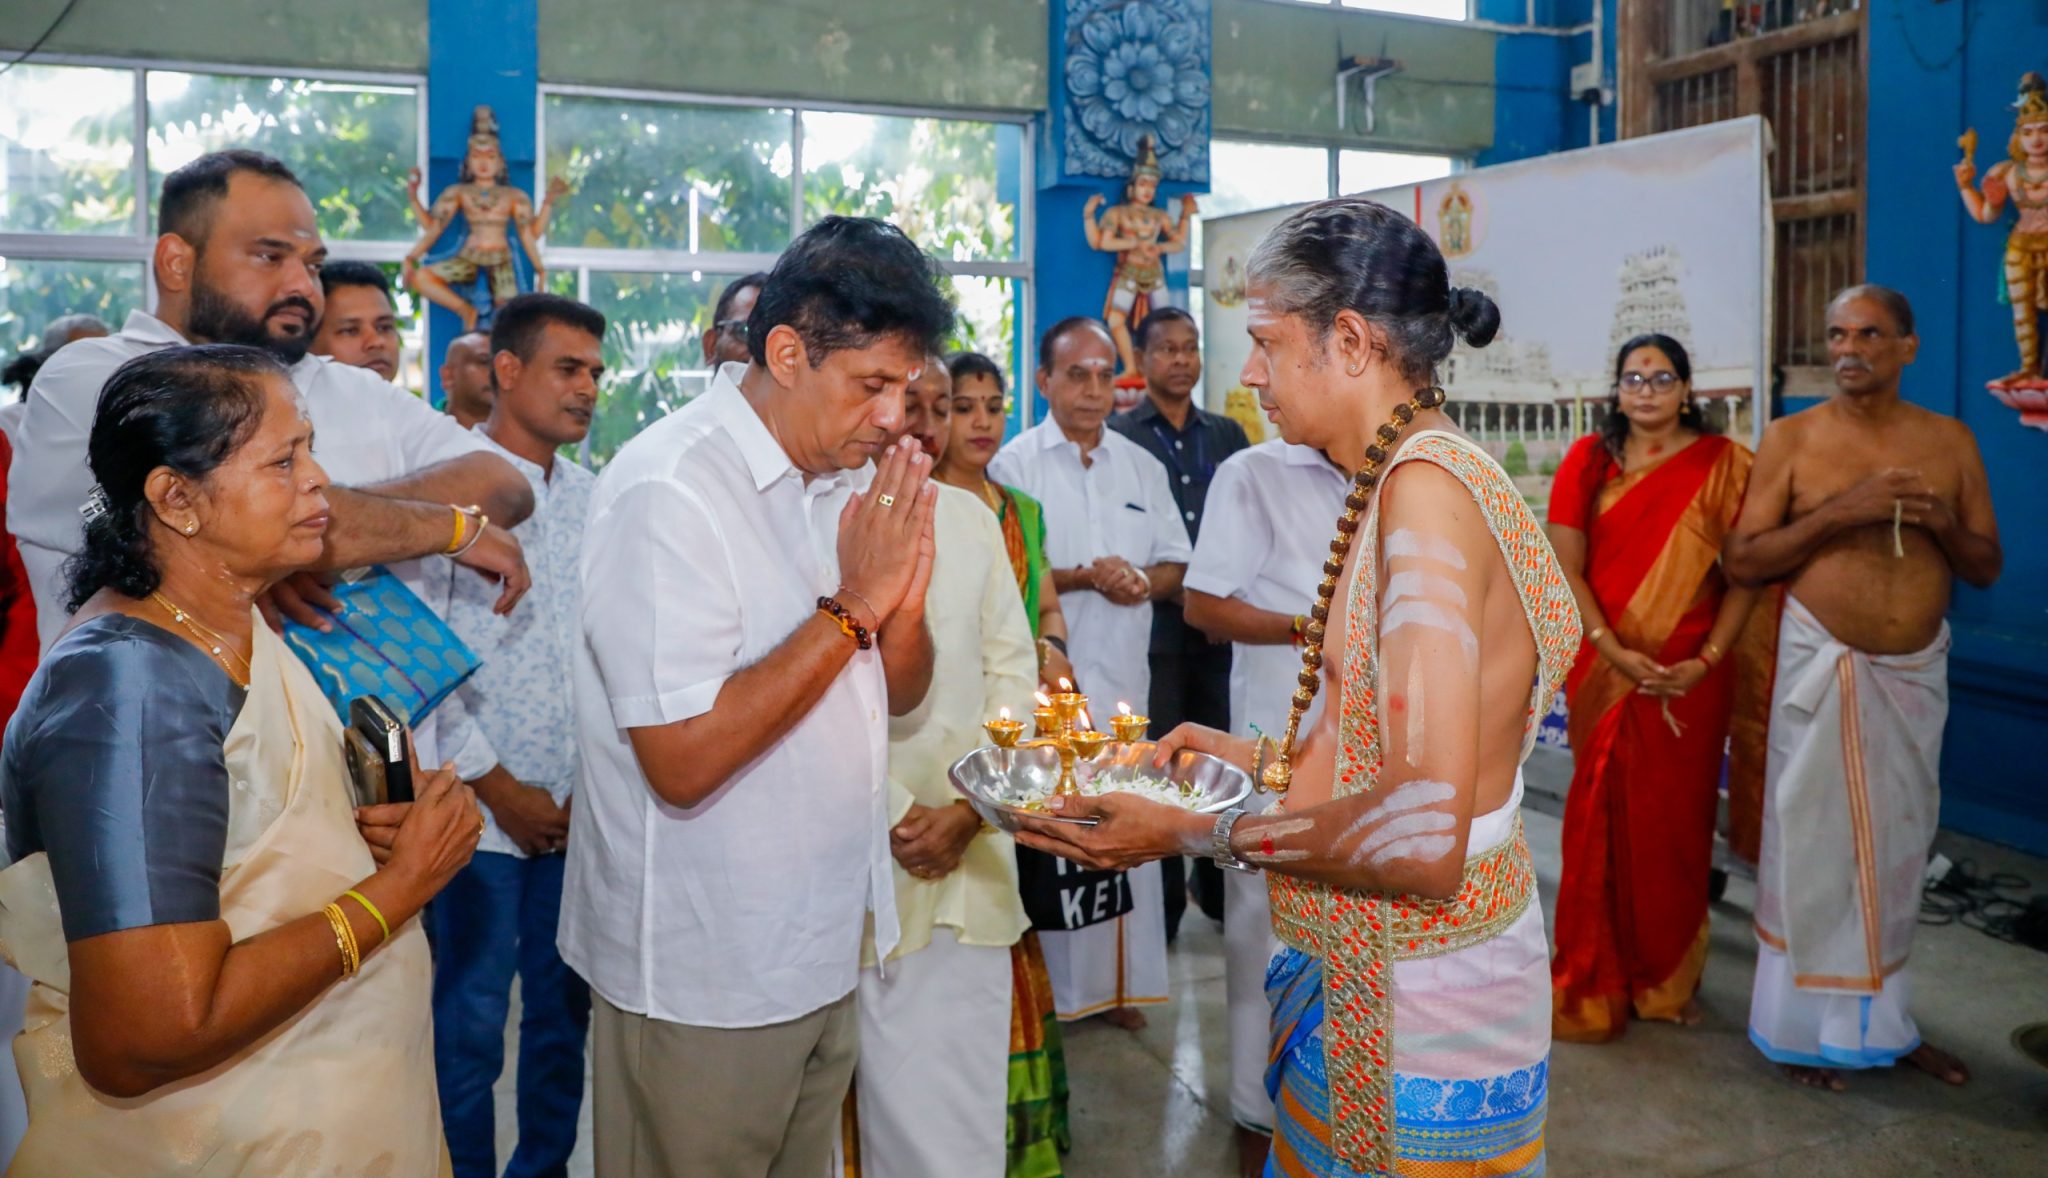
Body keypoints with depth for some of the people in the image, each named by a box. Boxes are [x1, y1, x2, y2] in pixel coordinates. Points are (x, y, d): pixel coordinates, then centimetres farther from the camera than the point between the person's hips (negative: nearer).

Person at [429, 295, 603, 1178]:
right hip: (484, 810, -5)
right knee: (471, 1026, 5)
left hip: (583, 808, 5)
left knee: (564, 1014, 15)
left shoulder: (589, 496, 9)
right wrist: (497, 786, -10)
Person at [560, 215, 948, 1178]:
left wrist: (905, 592, -12)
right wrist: (850, 607, -22)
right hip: (702, 980, -7)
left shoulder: (847, 477, 5)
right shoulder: (669, 491, -20)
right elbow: (682, 761, -26)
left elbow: (897, 692, 9)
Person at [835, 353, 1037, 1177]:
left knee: (958, 1108, 9)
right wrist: (897, 815, -9)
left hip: (967, 858, 4)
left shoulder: (970, 516, 11)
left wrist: (967, 810, -2)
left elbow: (1011, 667, 9)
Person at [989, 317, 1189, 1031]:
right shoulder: (1014, 465, 0)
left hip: (1124, 675, 5)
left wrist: (1144, 582, -7)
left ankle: (1121, 980, 19)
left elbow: (1176, 565, 14)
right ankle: (1052, 985, 8)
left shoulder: (1142, 467, 15)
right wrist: (1080, 578, -17)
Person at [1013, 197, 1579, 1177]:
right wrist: (1258, 758, 16)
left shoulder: (1427, 487, -21)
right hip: (1361, 976, 8)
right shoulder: (1405, 478, 8)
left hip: (1419, 1007, -8)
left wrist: (1191, 833, -18)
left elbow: (1423, 838, -27)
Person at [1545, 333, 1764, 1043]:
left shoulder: (1723, 465, 1)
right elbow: (1565, 569, -3)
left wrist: (1707, 660, -14)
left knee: (1675, 823, 7)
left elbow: (1745, 574, -2)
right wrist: (1616, 653, -14)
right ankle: (1594, 981, 15)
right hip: (1604, 672, 0)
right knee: (1602, 818, 4)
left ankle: (1667, 978, 23)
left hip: (1691, 677, 0)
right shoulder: (1589, 460, 3)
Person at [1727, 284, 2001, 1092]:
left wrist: (1945, 524, -12)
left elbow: (1987, 567, 10)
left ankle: (1879, 1018, 27)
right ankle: (1804, 1026, 14)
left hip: (1917, 669, 4)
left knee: (1898, 847, 12)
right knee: (1813, 848, 0)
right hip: (1823, 666, -3)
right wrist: (1839, 512, -19)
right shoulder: (1792, 438, -3)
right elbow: (1742, 561, -8)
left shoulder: (1950, 441, 6)